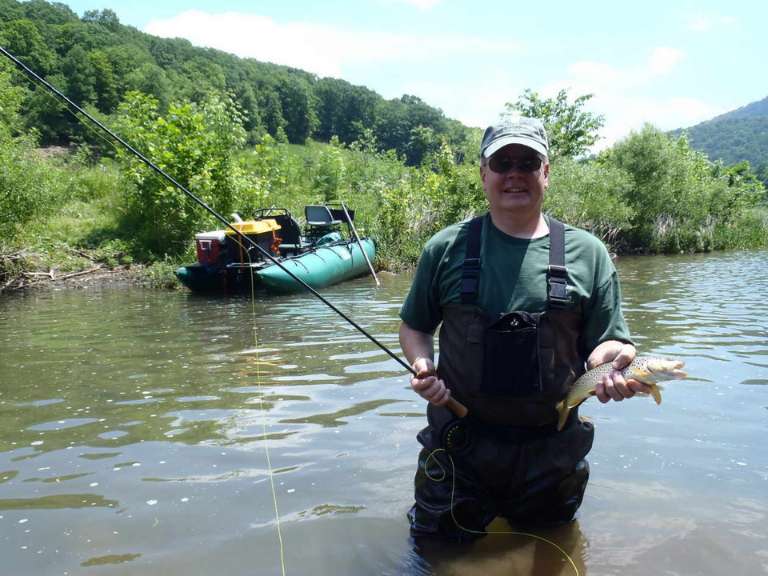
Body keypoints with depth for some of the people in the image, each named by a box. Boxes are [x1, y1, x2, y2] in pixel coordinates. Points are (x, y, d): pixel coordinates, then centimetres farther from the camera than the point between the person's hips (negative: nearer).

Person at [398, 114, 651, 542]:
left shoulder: (587, 253, -1)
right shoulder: (447, 248, -2)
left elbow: (608, 342, 1)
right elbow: (415, 326, 8)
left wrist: (612, 366, -21)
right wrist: (423, 366, -11)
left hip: (552, 448, 1)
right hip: (460, 442, 0)